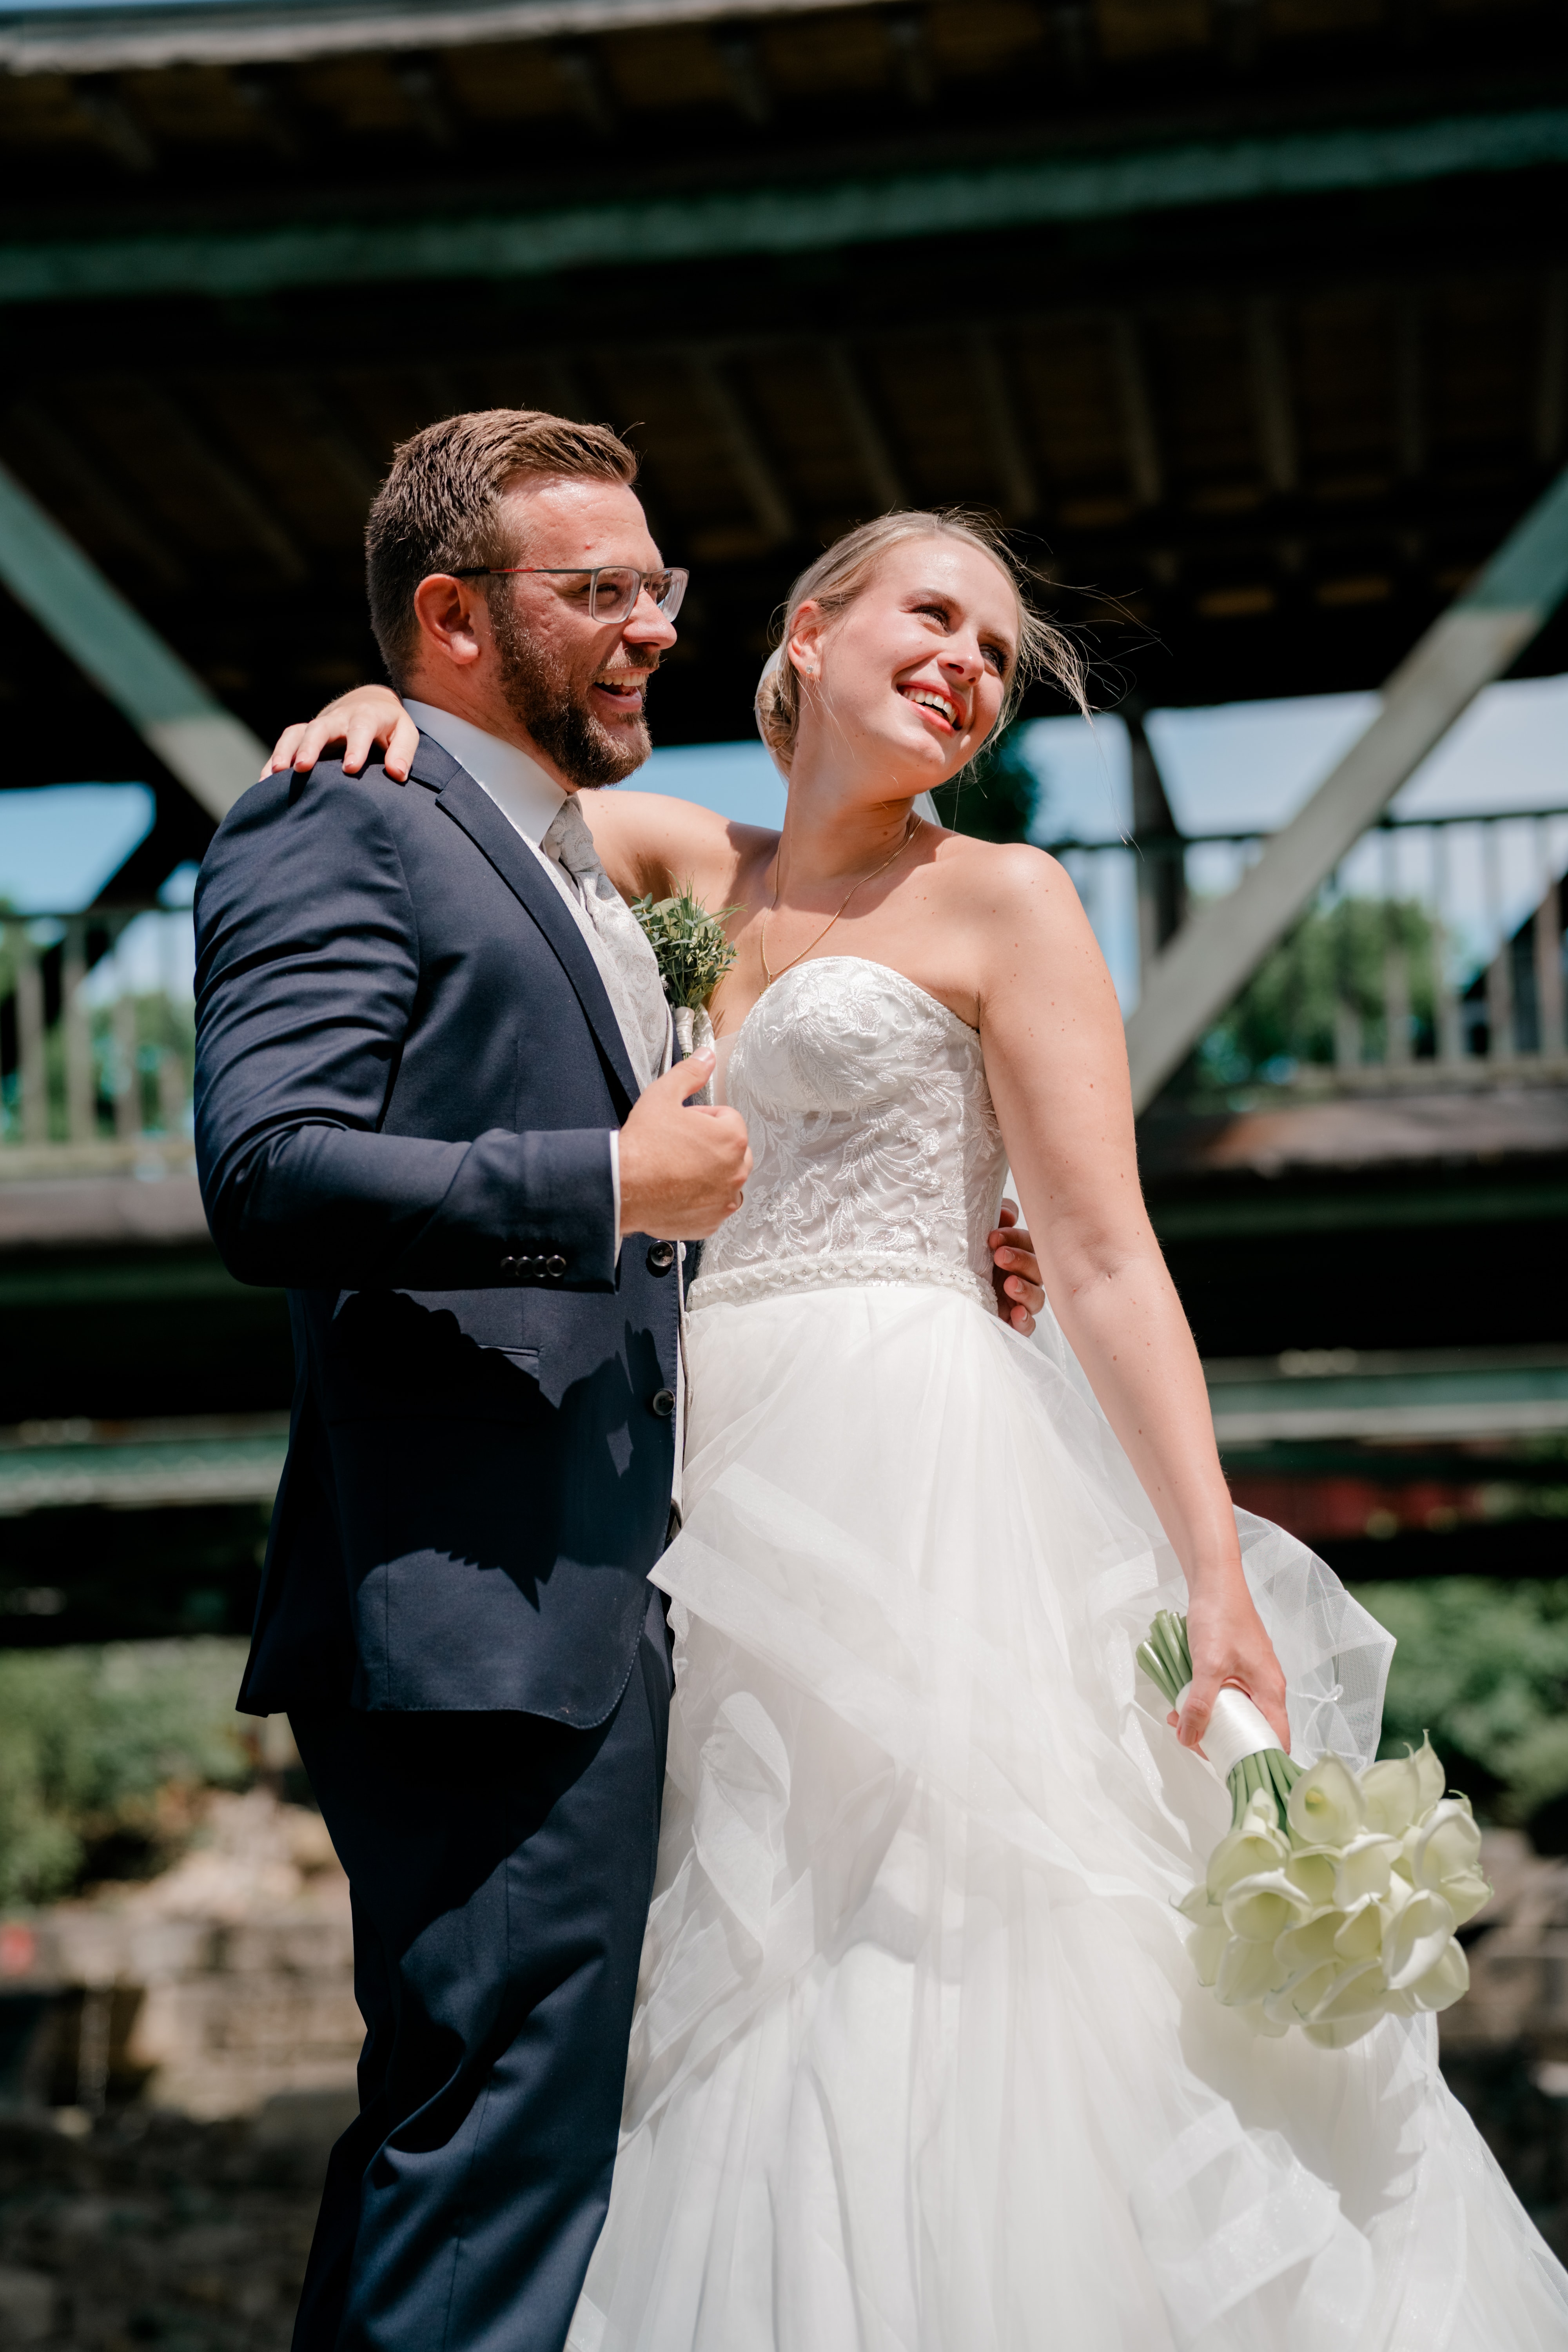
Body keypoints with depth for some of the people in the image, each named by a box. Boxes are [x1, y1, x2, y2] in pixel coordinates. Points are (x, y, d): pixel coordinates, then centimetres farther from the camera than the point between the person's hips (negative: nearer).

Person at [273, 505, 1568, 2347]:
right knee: (747, 2040, 6)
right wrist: (384, 711, -3)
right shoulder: (694, 870, 15)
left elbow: (1106, 1265, -6)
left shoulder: (998, 900, 1)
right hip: (725, 1506, 5)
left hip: (927, 1498, -5)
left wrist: (1219, 1585, -15)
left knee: (949, 2025, -8)